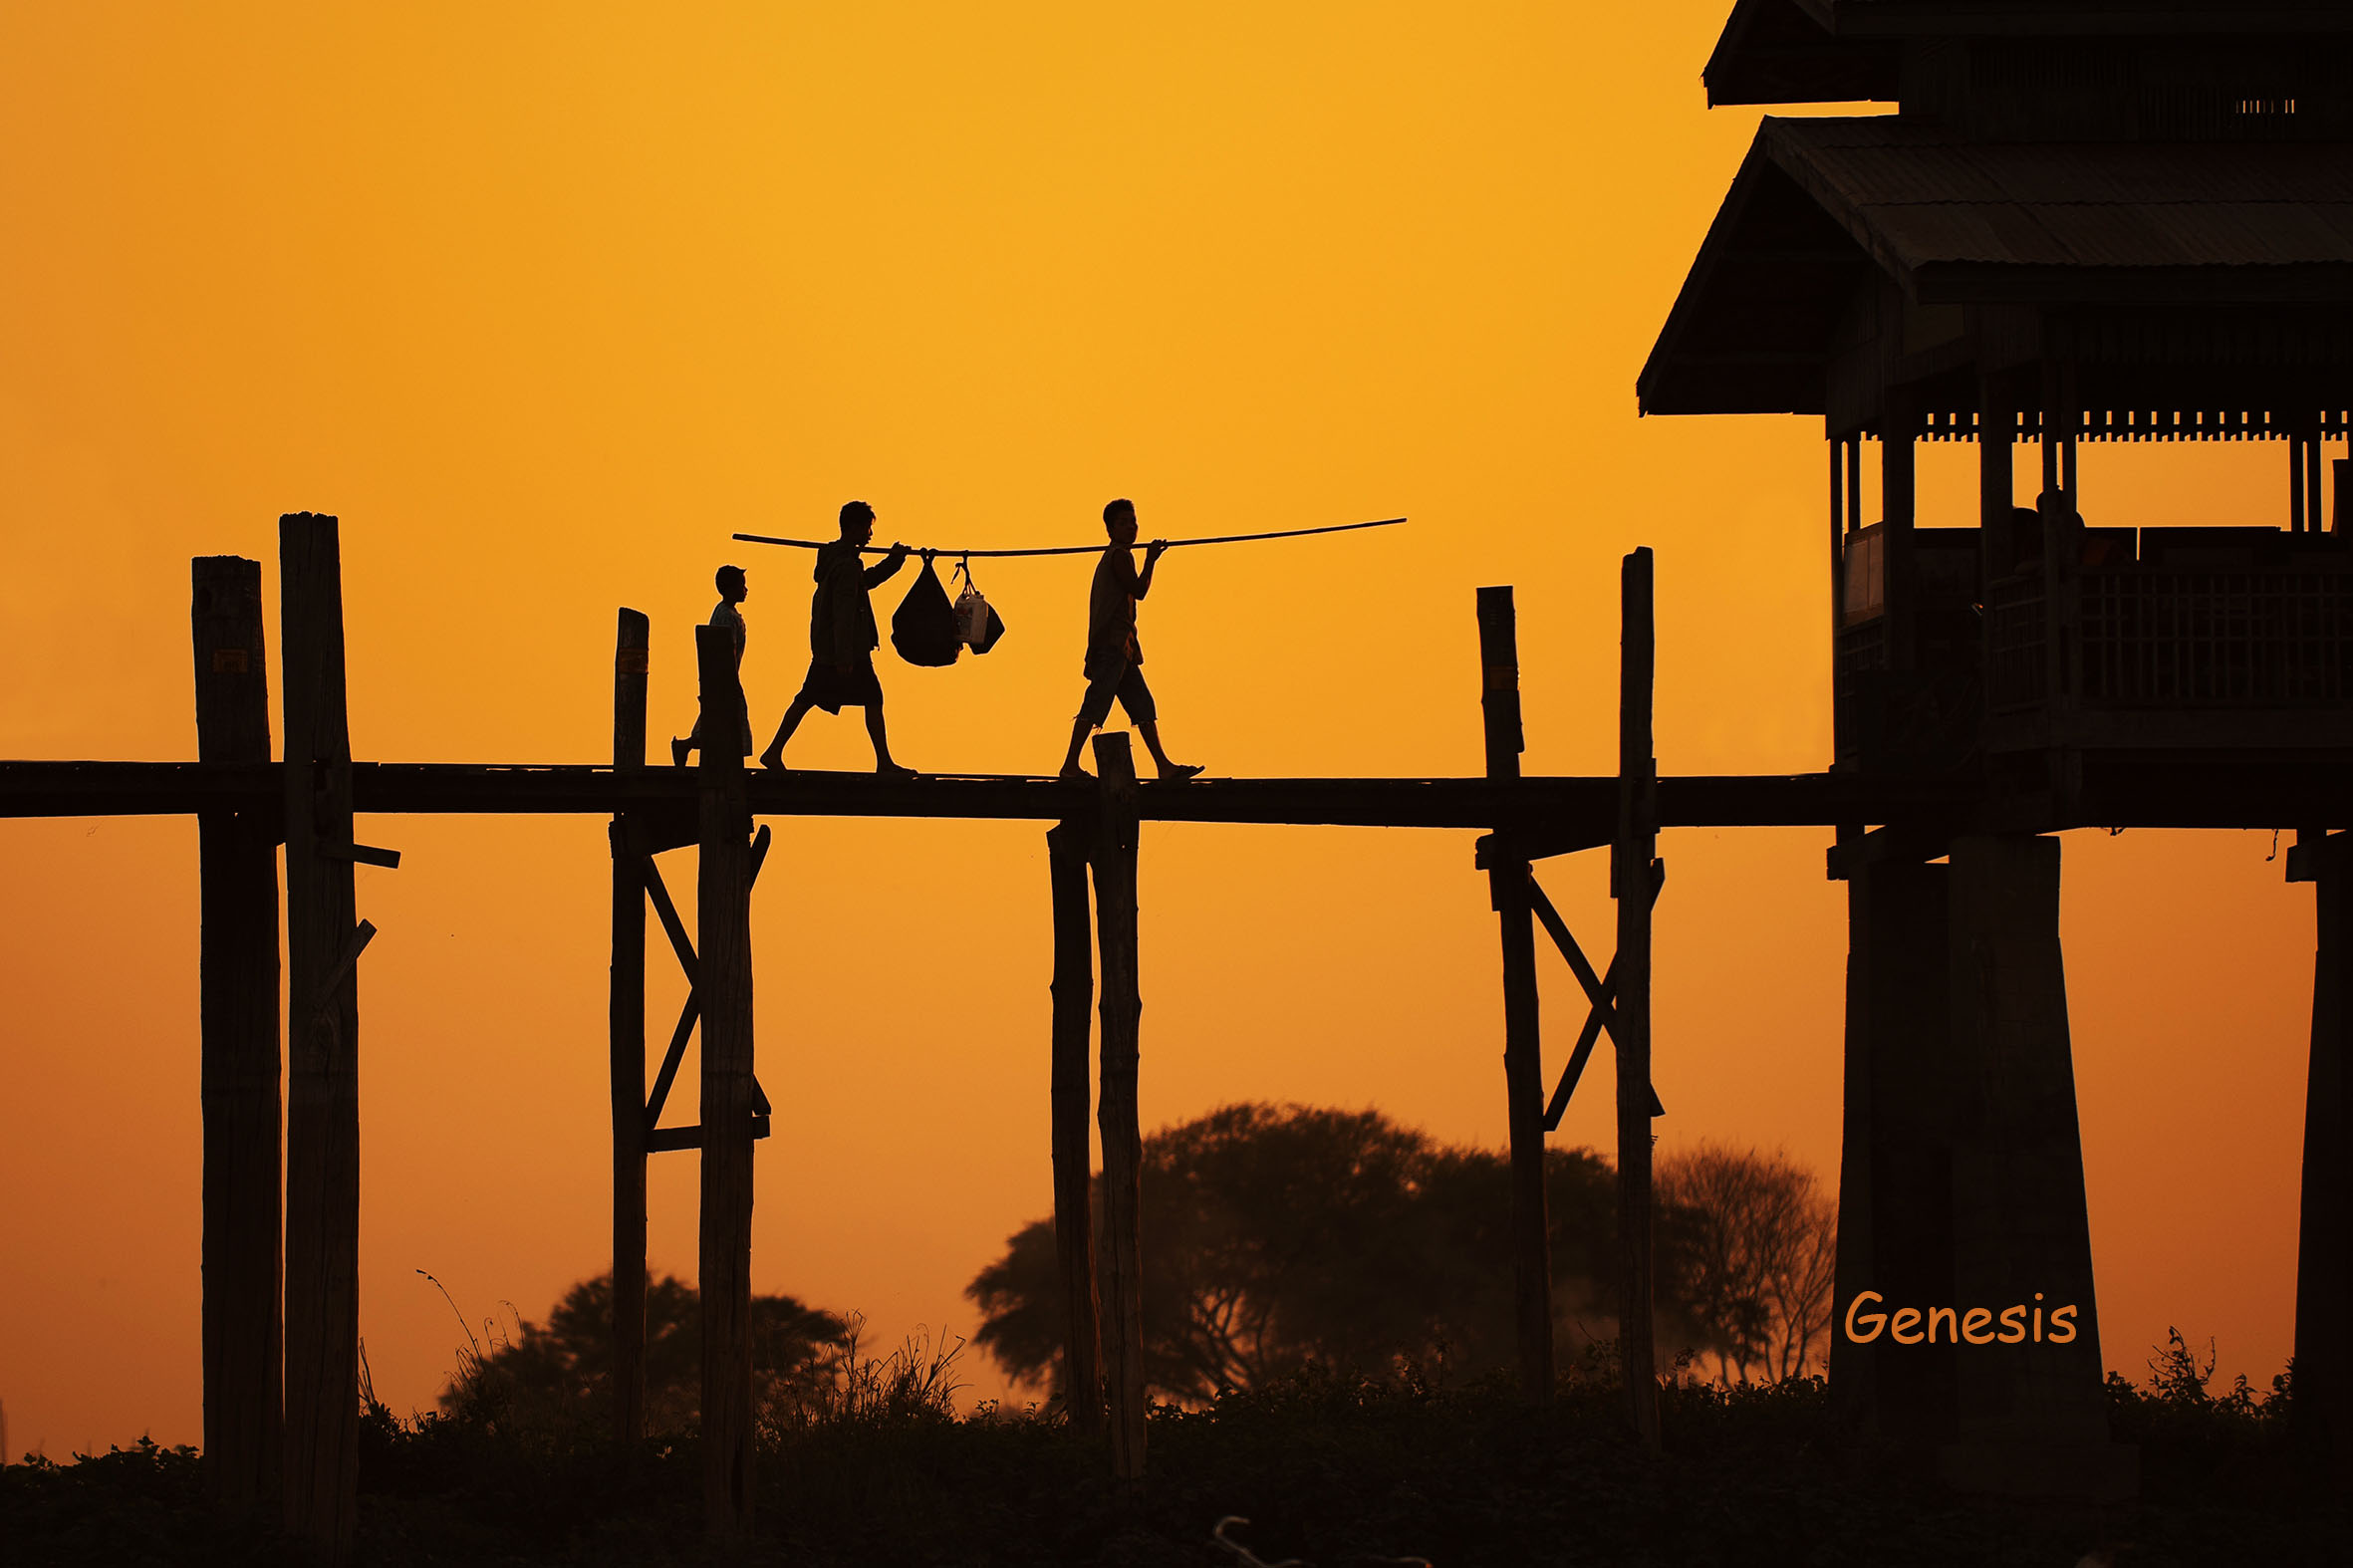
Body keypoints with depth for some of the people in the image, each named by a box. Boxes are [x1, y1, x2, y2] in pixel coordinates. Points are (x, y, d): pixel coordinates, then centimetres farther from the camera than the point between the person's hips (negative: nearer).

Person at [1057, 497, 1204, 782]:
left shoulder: (1110, 557, 23)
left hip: (1120, 646, 10)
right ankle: (1070, 766, -15)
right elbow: (1138, 590, -14)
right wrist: (1151, 560, -4)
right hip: (1113, 642, -10)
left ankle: (1163, 766, 2)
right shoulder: (1119, 555, -6)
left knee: (1142, 704, 5)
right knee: (1097, 702, -13)